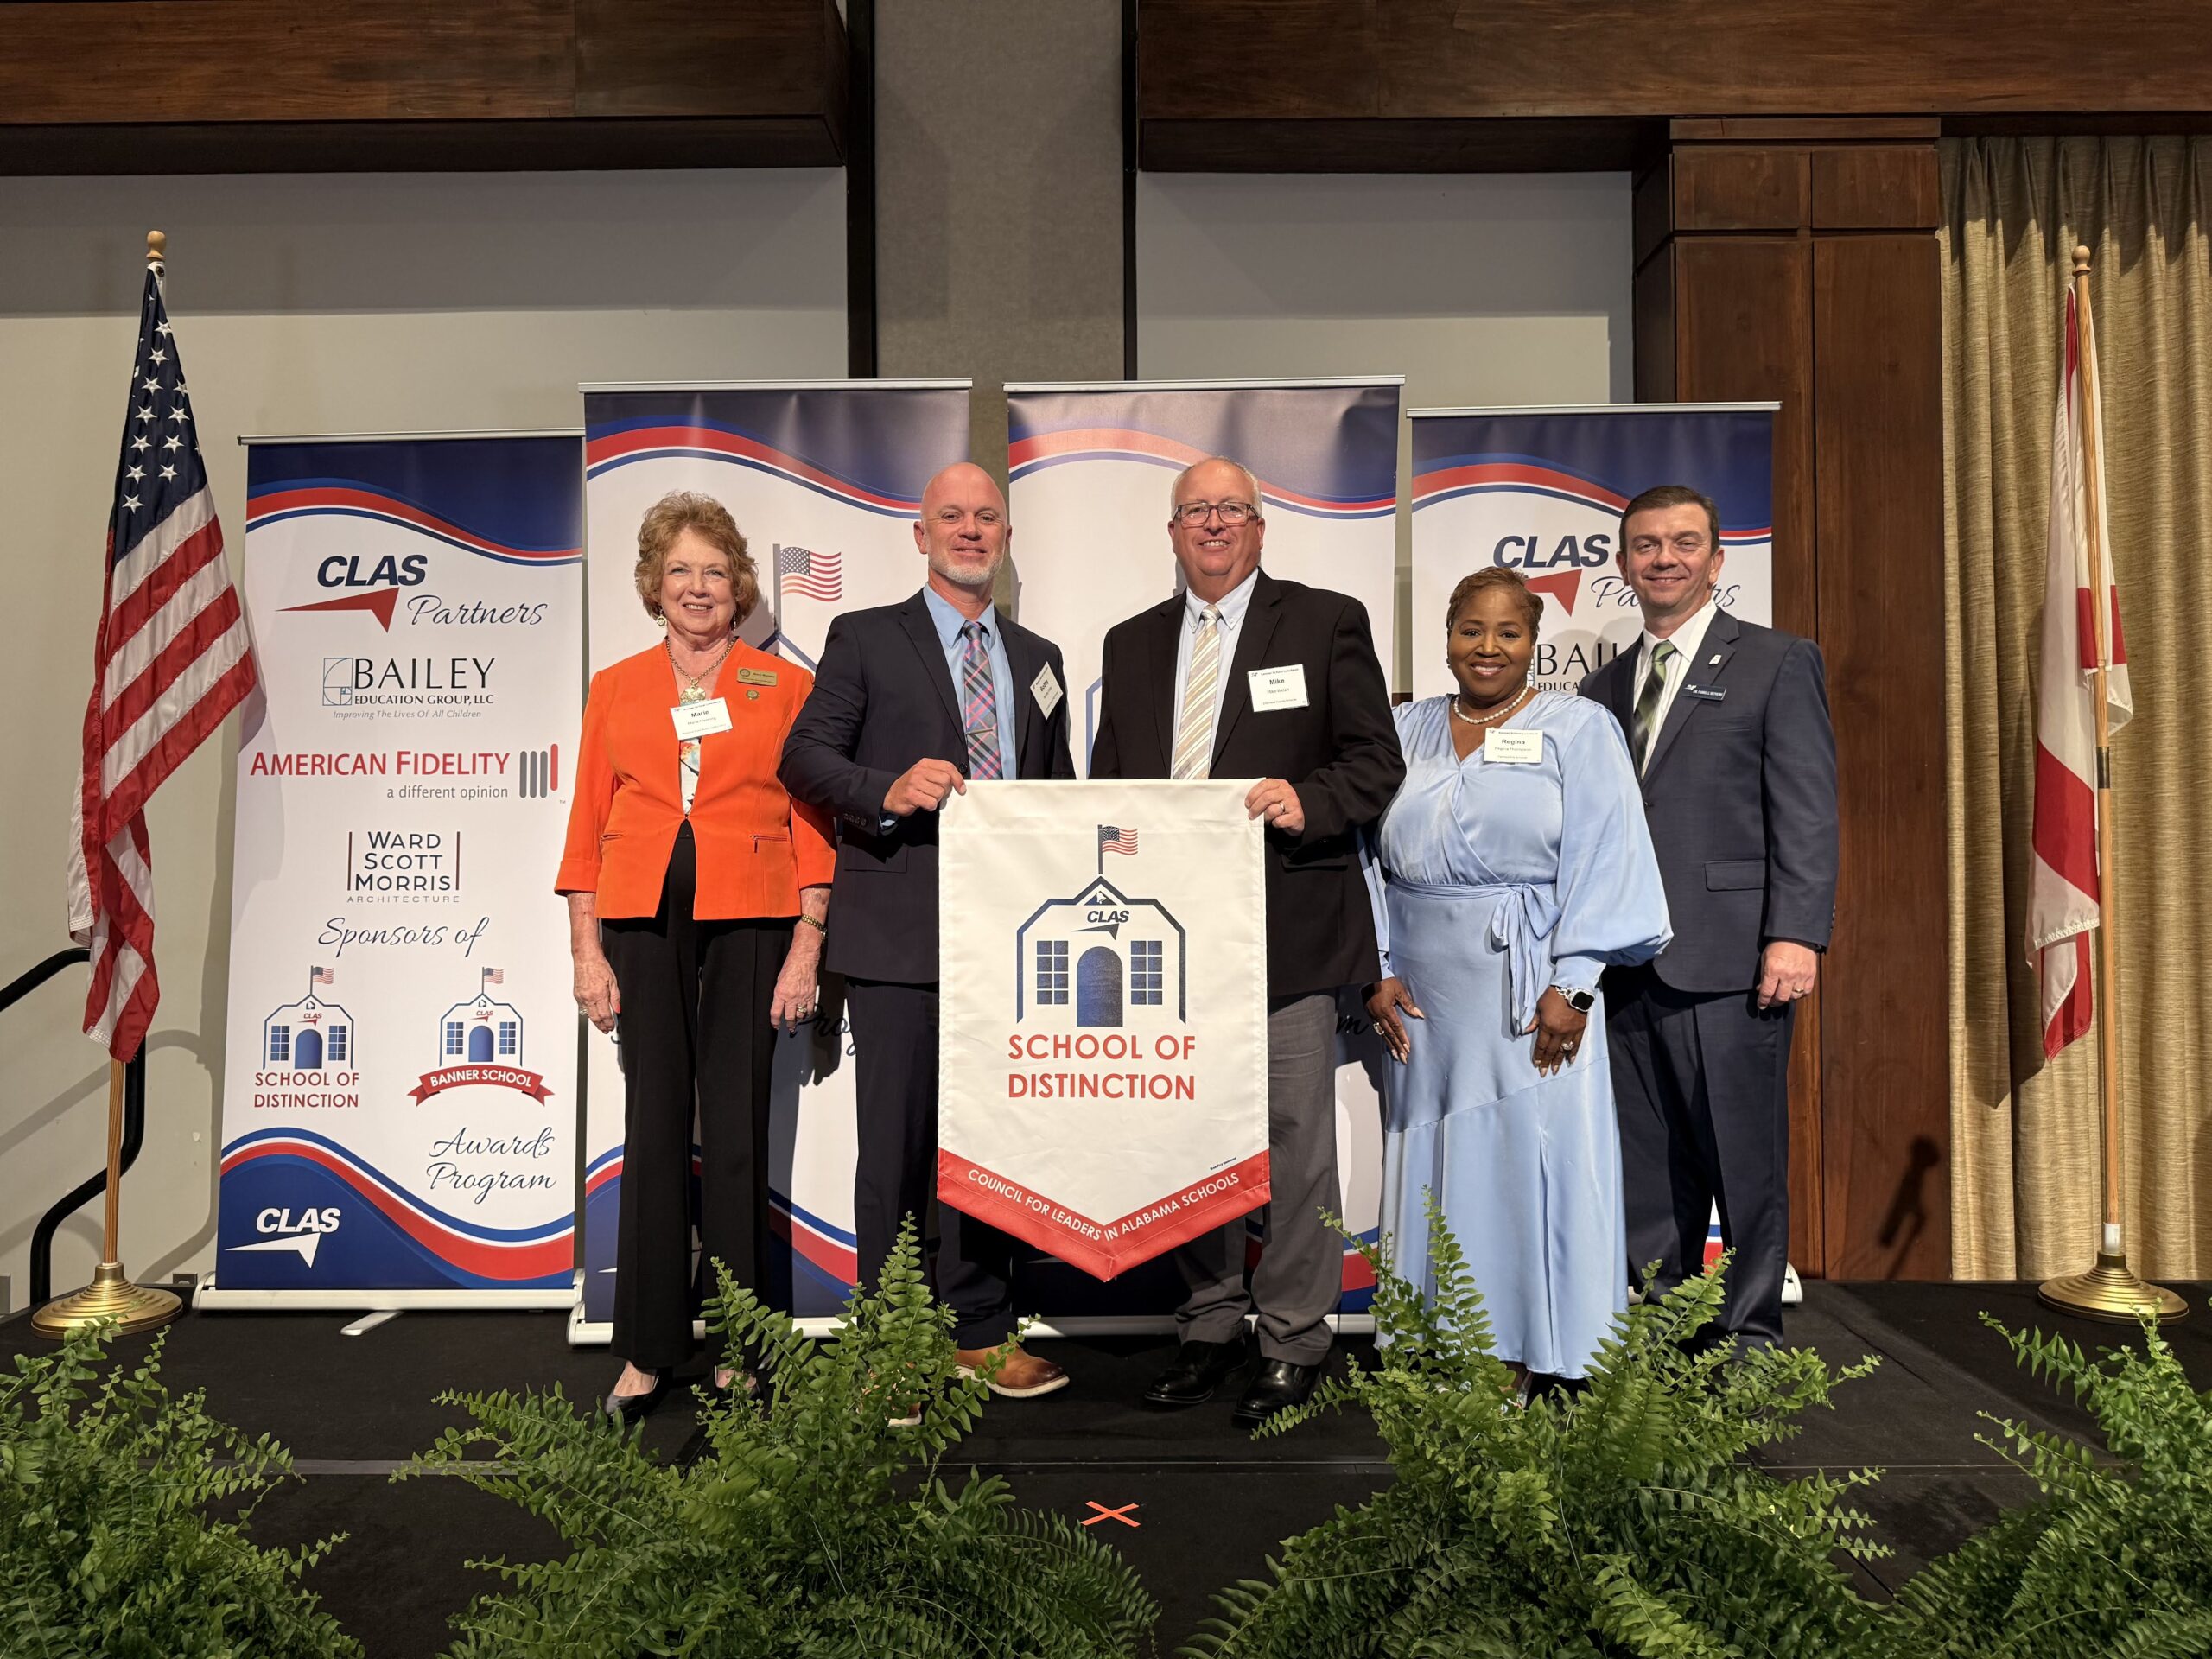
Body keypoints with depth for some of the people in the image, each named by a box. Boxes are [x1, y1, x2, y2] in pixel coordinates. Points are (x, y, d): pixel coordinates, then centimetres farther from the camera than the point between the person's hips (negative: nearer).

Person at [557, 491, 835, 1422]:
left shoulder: (785, 686, 6)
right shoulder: (615, 690, 11)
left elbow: (813, 824, 2)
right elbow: (587, 827, 9)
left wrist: (806, 951, -5)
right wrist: (587, 952, 2)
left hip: (750, 920, -1)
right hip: (644, 920, 1)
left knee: (737, 1127, 2)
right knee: (654, 1125, 3)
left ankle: (736, 1346, 15)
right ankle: (648, 1351, 13)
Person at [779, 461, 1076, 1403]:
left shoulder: (1038, 660, 19)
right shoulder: (864, 639, 6)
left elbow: (1059, 793, 21)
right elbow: (803, 756, -1)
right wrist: (889, 789, -19)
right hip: (901, 933, -4)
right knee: (896, 1142, -1)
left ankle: (980, 1333, 22)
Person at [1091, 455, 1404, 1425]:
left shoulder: (1327, 623, 4)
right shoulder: (1132, 646, 17)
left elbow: (1377, 763, 0)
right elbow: (1108, 786, 18)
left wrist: (1307, 801, -18)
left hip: (1288, 927, -4)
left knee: (1294, 1141, 0)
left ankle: (1292, 1344, 13)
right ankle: (1210, 1325, 25)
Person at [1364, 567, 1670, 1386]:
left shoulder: (1579, 727, 2)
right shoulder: (1405, 730, 12)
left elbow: (1601, 860, -5)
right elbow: (1370, 857, 11)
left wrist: (1572, 984, -14)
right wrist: (1375, 970, 1)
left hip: (1532, 990, -3)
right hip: (1424, 997, 4)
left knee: (1538, 1160, -2)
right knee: (1437, 1165, 7)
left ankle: (1540, 1353, 11)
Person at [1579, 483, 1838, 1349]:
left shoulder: (1778, 662, 3)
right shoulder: (1602, 689, 18)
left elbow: (1807, 812, -5)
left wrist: (1795, 934, -14)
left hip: (1730, 958, -5)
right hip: (1625, 964, 5)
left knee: (1746, 1159, 3)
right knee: (1646, 1171, 10)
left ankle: (1752, 1335, 17)